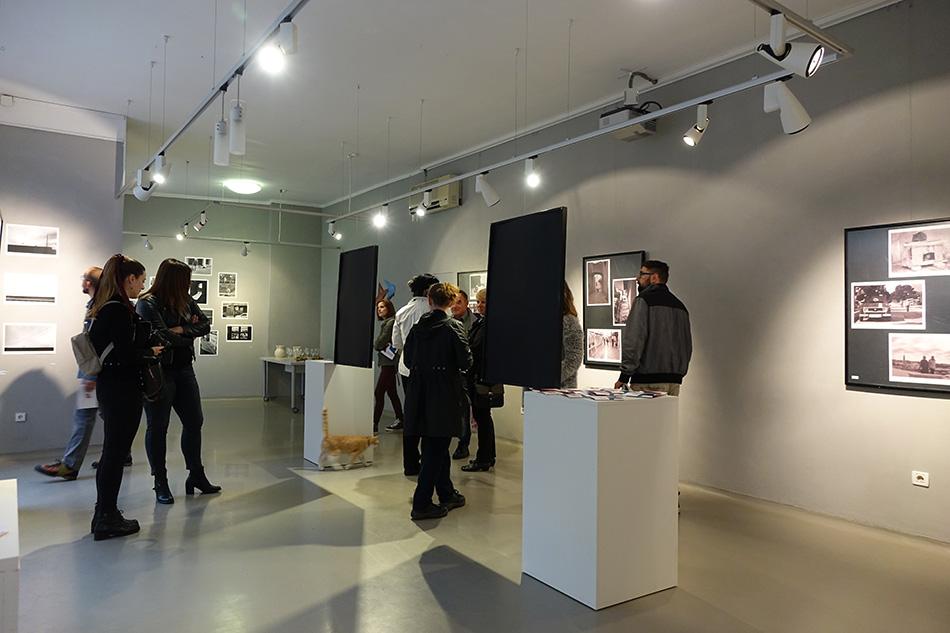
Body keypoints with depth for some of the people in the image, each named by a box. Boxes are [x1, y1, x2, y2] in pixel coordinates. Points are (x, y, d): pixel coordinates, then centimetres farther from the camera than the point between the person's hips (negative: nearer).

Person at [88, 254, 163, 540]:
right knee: (116, 452, 0)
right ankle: (107, 519, 11)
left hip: (110, 385, 10)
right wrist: (151, 352, -6)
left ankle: (104, 513, 28)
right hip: (122, 389, -10)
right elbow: (124, 353, -22)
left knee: (112, 452, 17)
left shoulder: (105, 307, 12)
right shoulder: (119, 310, -18)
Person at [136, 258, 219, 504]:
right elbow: (160, 336, -21)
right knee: (157, 427, 4)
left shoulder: (186, 301, 7)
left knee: (194, 422, 11)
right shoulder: (147, 304, -12)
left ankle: (196, 475, 25)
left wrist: (181, 330, -15)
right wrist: (190, 331, -7)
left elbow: (205, 325, 1)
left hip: (184, 369, 7)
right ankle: (161, 483, 14)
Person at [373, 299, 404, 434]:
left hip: (389, 362, -10)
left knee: (378, 392, -12)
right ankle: (400, 419, 23)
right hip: (387, 361, 10)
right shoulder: (384, 322, 18)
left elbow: (379, 343, -16)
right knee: (391, 391, 15)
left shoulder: (391, 322, -11)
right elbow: (378, 344, 16)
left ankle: (374, 425, -13)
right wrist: (379, 346, -3)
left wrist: (376, 345, 3)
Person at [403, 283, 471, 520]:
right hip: (444, 394, -5)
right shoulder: (453, 327, -10)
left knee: (437, 446, 17)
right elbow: (465, 360, -12)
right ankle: (421, 504, 3)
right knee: (436, 449, 2)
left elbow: (407, 358, 8)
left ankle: (447, 494, 31)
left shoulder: (418, 326, 3)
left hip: (419, 392, 5)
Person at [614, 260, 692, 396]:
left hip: (648, 381, -8)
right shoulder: (680, 305, 16)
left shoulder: (644, 300, -7)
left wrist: (624, 376, -12)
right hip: (675, 381, 8)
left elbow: (633, 341, -15)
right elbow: (688, 345, 18)